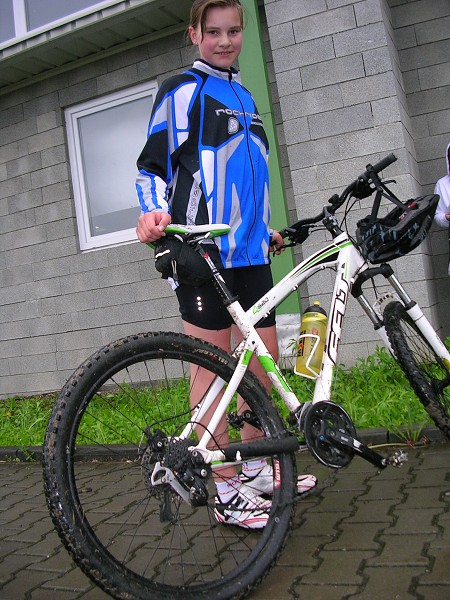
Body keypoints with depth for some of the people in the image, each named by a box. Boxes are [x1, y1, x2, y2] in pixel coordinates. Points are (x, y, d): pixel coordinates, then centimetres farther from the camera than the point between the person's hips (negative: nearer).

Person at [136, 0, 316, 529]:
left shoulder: (243, 97, 23)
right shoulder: (183, 90, 1)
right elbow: (153, 165, -6)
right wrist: (155, 212, -25)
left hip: (248, 249, 8)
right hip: (202, 248, -8)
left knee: (264, 360, 9)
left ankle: (256, 468, 26)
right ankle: (227, 492, 8)